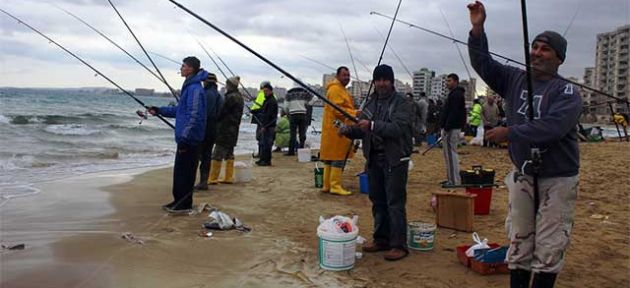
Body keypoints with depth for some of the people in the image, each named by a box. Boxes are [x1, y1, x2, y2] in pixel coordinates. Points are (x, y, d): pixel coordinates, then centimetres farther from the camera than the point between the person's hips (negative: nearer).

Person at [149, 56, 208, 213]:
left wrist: (185, 137, -22)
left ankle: (184, 204, 5)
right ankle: (179, 201, 25)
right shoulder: (189, 86, 16)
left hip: (189, 138, -10)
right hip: (185, 137, 10)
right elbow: (179, 109, 24)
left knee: (184, 171, -4)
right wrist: (159, 110, 20)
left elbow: (194, 115, -21)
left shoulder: (195, 88, -16)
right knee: (180, 170, 15)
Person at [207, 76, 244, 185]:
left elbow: (222, 112, -15)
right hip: (234, 129, 9)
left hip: (225, 130, -9)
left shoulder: (231, 97, -15)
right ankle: (228, 177, 17)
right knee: (229, 154, 14)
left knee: (217, 154, -4)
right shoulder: (239, 97, 14)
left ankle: (213, 178, -1)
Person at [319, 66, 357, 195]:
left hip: (340, 129, 11)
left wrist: (354, 113, 13)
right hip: (336, 129, -11)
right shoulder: (335, 89, -12)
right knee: (338, 157, -8)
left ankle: (327, 185, 16)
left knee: (330, 157, 11)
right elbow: (337, 109, -20)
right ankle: (335, 186, -4)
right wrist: (354, 114, -22)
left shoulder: (341, 89, 23)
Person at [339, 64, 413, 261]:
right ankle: (381, 239, 26)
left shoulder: (401, 103, -8)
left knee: (395, 203, -5)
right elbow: (363, 130, 14)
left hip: (395, 160, -7)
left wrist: (373, 125, -32)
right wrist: (348, 130, -6)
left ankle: (399, 245, 3)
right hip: (373, 158, 7)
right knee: (377, 201, 14)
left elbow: (398, 128, -23)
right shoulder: (371, 103, 12)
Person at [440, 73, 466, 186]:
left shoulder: (456, 94, -13)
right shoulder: (454, 94, 20)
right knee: (449, 153, 14)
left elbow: (453, 113, -21)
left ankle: (454, 181, -7)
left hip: (451, 129, -11)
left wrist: (447, 128, -23)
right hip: (450, 128, 11)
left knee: (451, 153, -9)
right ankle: (451, 179, 21)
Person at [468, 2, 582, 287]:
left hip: (557, 181, -4)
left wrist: (510, 133, -22)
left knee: (549, 250, 2)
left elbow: (552, 127, -27)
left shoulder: (567, 92, -10)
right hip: (522, 177, 5)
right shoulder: (515, 79, 6)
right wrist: (478, 28, -9)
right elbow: (483, 63, 4)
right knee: (519, 245, 13)